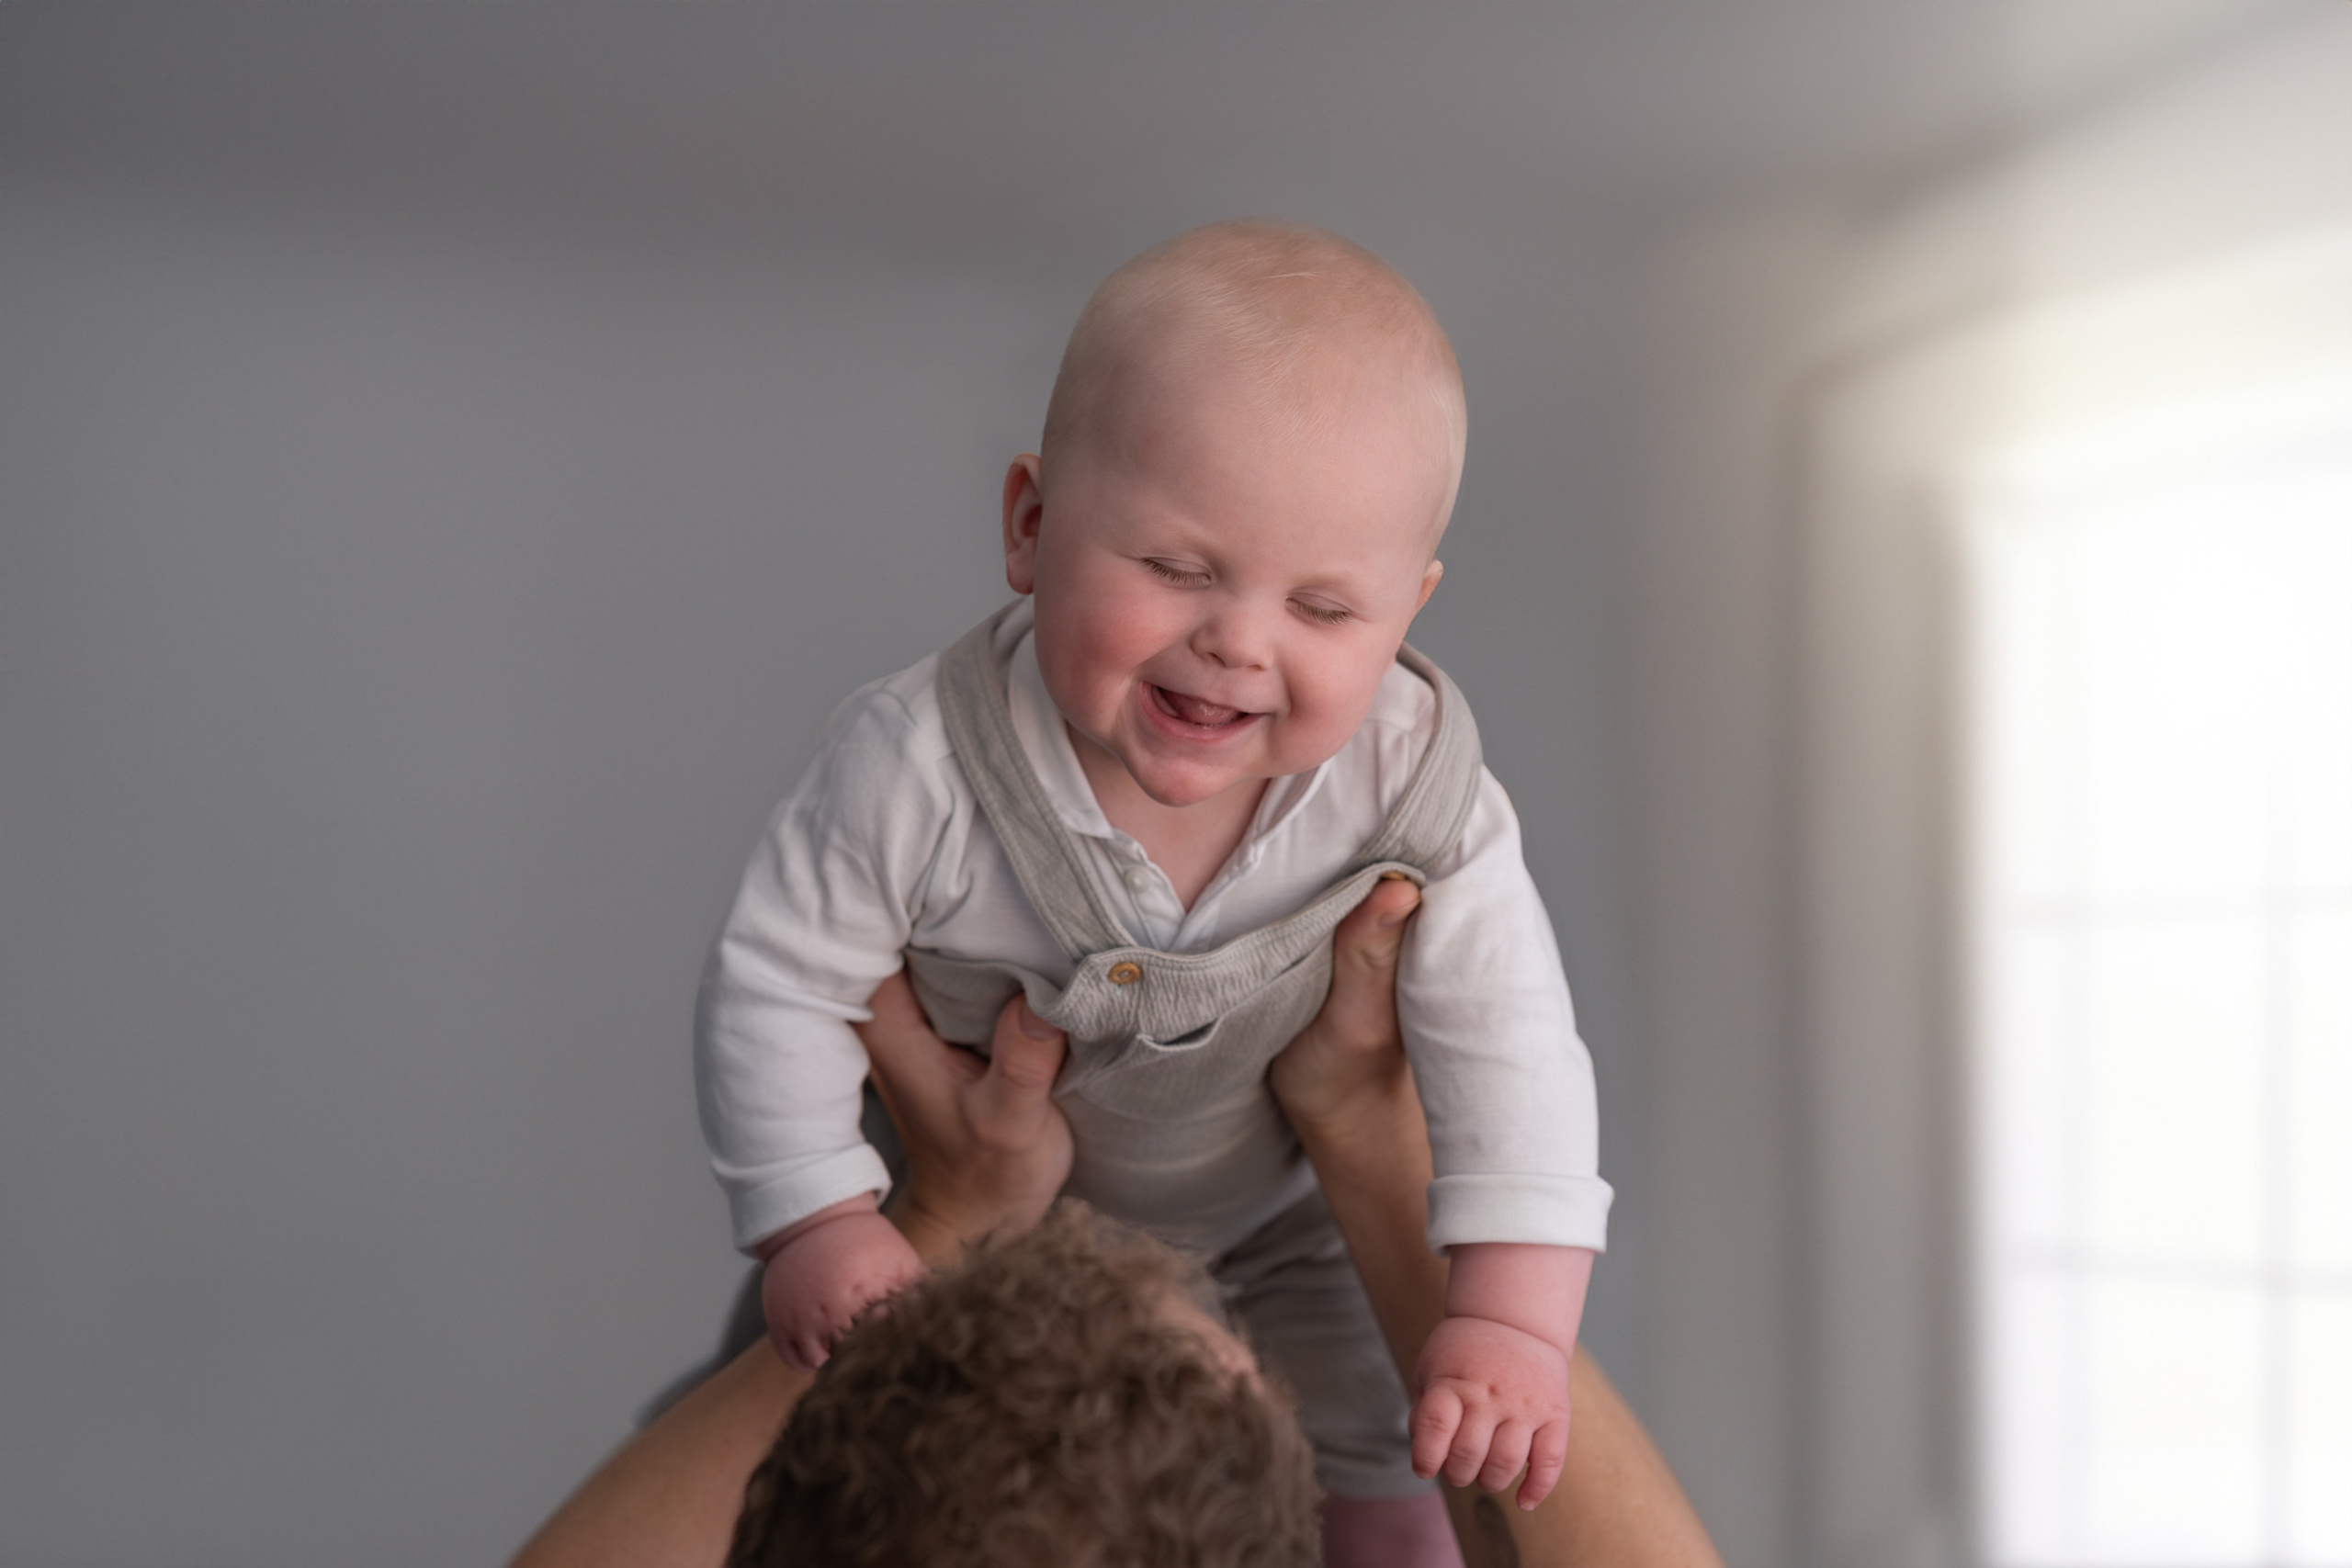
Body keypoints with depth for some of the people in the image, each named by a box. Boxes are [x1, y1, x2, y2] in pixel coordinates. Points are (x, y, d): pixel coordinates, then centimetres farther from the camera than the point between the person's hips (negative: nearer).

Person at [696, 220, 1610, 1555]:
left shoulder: (1413, 786, -31)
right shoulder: (921, 767, -36)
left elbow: (1509, 1045, -27)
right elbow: (777, 988, -23)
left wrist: (1512, 1320, -37)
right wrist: (816, 1225, -25)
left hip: (1274, 1217, 1)